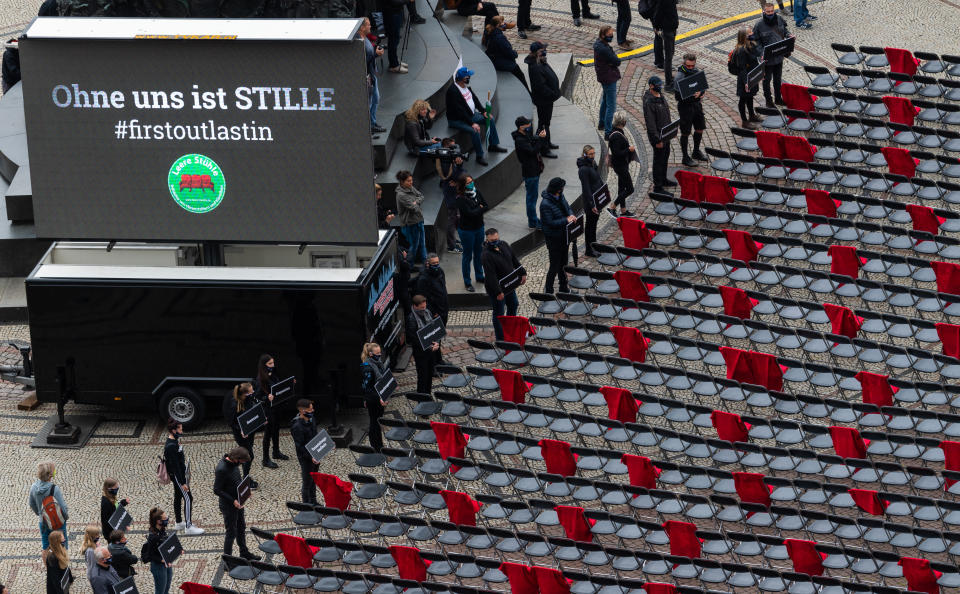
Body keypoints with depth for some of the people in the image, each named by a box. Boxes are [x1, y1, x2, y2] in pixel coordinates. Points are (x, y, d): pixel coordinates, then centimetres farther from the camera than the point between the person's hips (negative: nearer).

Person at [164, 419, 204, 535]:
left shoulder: (174, 442, 5)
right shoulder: (171, 446, -27)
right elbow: (175, 466, -26)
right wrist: (183, 483, -23)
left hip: (180, 473, 10)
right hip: (177, 476, -10)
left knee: (178, 497, 19)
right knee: (188, 498, -6)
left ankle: (179, 523, 31)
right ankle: (188, 527, -3)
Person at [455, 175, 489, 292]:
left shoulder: (477, 193, 0)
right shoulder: (461, 199, -22)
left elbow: (487, 207, -2)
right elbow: (470, 213, -28)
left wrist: (477, 210, -18)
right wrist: (480, 209, -12)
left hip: (479, 228, 7)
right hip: (467, 230, -7)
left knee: (478, 253, 20)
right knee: (467, 256, 4)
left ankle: (479, 276, 37)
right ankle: (467, 282, 15)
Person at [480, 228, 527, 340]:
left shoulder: (503, 245, -3)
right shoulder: (487, 255, -28)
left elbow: (514, 260, 12)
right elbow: (490, 275, -30)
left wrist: (522, 273, 10)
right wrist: (498, 292, -31)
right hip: (497, 289, -9)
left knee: (513, 306, 26)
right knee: (499, 314, 4)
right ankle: (500, 339, 17)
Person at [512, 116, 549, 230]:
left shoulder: (527, 136, 9)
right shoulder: (520, 140, -21)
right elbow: (533, 151, -27)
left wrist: (541, 137, -4)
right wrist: (541, 139, -22)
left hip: (534, 170, 10)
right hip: (530, 172, -10)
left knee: (532, 196, 19)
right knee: (532, 197, -1)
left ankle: (533, 220, 30)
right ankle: (533, 223, 6)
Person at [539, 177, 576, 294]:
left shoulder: (559, 197, -1)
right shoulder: (545, 204, -27)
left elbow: (567, 207, 14)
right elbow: (550, 223, -27)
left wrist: (571, 215, -8)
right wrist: (566, 220, -26)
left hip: (563, 235, 8)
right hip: (553, 239, -8)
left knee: (563, 263, 20)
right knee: (555, 265, 1)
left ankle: (563, 288, 34)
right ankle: (548, 291, 15)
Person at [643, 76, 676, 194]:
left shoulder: (660, 95, 4)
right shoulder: (648, 102, -26)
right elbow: (650, 123, -25)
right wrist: (657, 140, -23)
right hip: (657, 135, -9)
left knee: (665, 157, 23)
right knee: (659, 160, 1)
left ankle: (663, 180, 40)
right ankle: (657, 187, 10)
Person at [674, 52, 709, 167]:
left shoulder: (696, 71, 1)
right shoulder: (680, 76, -20)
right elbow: (678, 95, -21)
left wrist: (700, 93, -16)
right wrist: (692, 95, -28)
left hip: (697, 104, 7)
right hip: (685, 106, -7)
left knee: (700, 129, 18)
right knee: (685, 133, 4)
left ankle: (696, 152, 38)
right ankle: (685, 157, 15)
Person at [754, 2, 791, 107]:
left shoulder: (779, 19, -7)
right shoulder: (759, 25, -20)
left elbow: (784, 31, 12)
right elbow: (756, 42, -14)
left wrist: (788, 35, -11)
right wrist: (762, 53, -27)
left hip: (779, 56, 5)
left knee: (778, 78, 22)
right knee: (767, 80, 11)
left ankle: (778, 99, 39)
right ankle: (769, 101, 27)